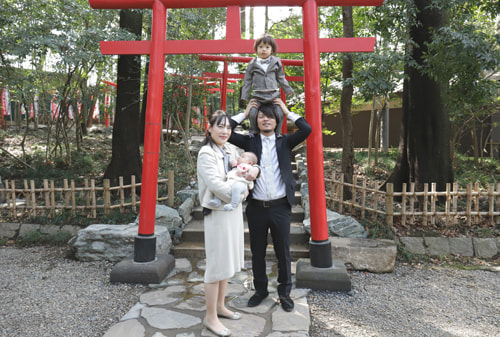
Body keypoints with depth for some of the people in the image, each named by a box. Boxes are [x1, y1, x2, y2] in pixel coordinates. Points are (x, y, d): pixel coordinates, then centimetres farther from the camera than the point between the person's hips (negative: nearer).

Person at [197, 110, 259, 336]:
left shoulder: (231, 150, 9)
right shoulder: (206, 153, -13)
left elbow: (244, 168, 17)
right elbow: (215, 184, -22)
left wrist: (254, 169, -6)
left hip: (234, 211, 8)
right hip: (217, 213, -8)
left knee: (228, 261, 18)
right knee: (216, 264, 1)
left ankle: (220, 306, 36)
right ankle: (210, 317, 18)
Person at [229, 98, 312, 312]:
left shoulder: (285, 142, 5)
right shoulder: (250, 142, 5)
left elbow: (307, 130, -7)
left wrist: (287, 112, 1)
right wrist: (245, 113, 3)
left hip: (280, 207, 0)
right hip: (256, 207, 1)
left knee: (283, 253, 10)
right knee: (257, 253, 14)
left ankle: (284, 292, 29)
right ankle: (260, 290, 34)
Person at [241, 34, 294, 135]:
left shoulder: (276, 62, 9)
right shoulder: (252, 64, 7)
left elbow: (281, 78, 17)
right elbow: (247, 80, 11)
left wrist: (289, 90, 16)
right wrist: (244, 96, 6)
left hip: (273, 95, 1)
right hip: (257, 96, -1)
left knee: (279, 114, -6)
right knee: (253, 113, -10)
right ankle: (253, 133, 11)